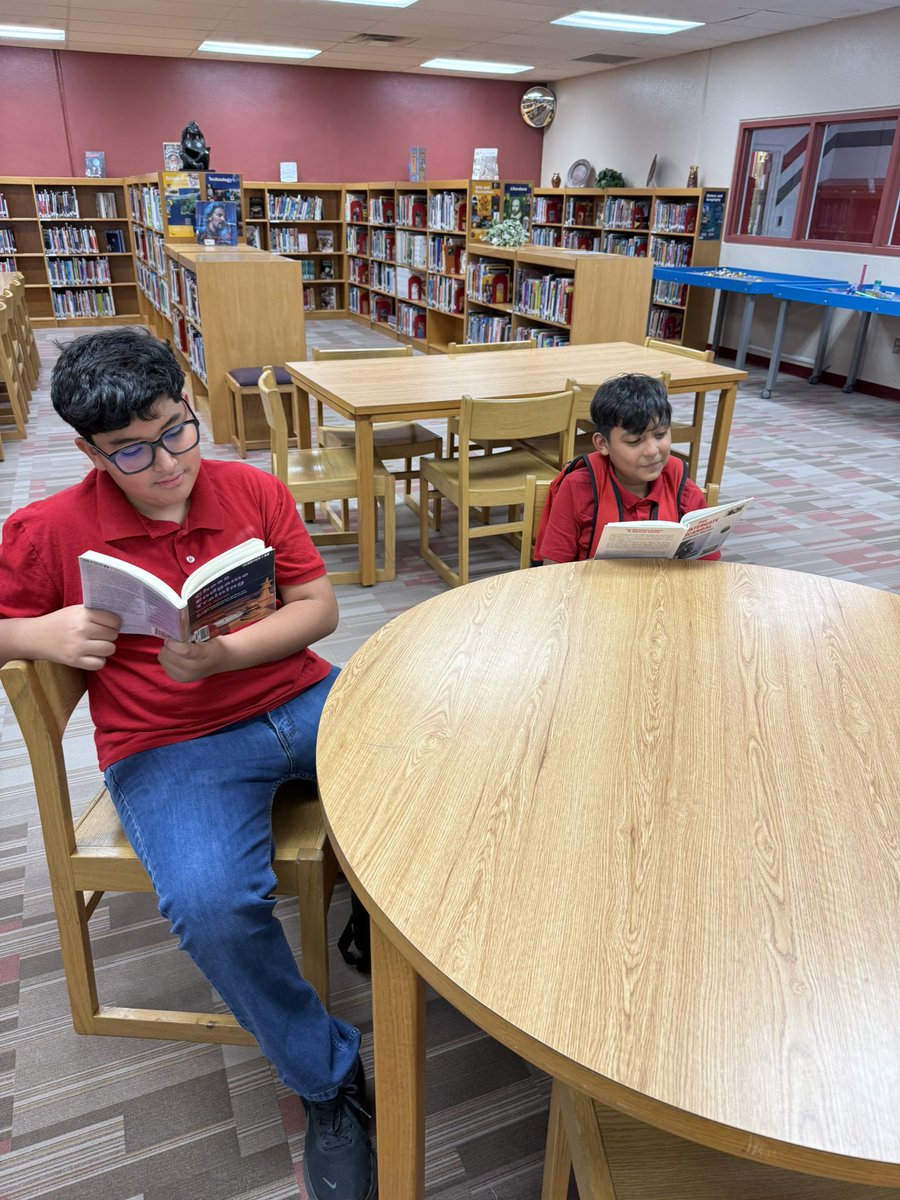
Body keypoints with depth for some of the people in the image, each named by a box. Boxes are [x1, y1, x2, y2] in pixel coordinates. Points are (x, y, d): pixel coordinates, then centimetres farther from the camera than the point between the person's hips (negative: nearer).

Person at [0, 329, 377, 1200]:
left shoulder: (254, 490, 4)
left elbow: (318, 606, 2)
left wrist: (225, 655, -15)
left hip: (296, 697, 3)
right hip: (168, 745, -2)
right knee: (213, 909, -30)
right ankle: (326, 1081, -1)